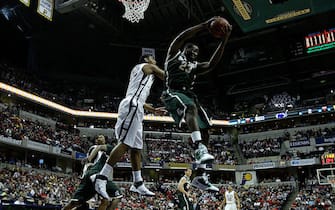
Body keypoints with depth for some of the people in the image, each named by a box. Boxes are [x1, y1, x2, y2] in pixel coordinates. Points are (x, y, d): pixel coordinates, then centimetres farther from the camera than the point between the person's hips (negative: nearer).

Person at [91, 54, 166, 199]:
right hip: (132, 105, -10)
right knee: (125, 143, -18)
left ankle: (138, 184, 11)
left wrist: (154, 110, 38)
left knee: (136, 147, 8)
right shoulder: (147, 66, 9)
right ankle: (101, 178, -22)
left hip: (135, 107, 10)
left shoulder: (139, 71, 34)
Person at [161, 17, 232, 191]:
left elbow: (212, 64, 11)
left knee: (204, 132, -4)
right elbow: (181, 37, -2)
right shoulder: (174, 55, 15)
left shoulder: (196, 66, 29)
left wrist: (224, 41, 6)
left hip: (189, 94, 7)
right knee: (191, 107, -40)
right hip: (173, 93, -7)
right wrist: (205, 25, -6)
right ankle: (199, 150, -54)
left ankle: (200, 177, -1)